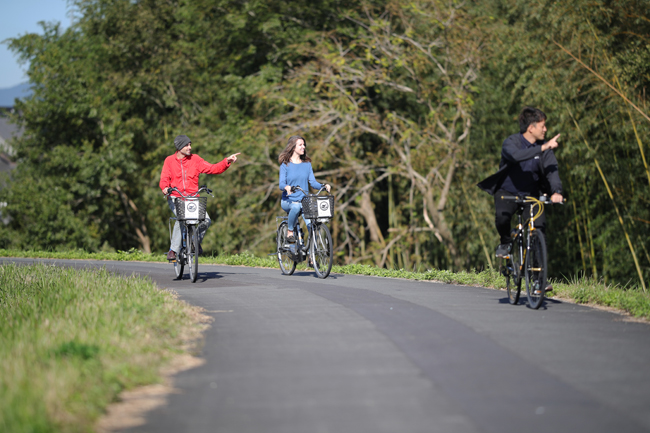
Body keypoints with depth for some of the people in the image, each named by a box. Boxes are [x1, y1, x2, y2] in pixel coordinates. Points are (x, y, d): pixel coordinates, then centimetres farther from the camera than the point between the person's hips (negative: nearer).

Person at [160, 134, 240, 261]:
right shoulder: (169, 160, 5)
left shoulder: (195, 159, 6)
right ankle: (173, 250, -21)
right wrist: (165, 187, -23)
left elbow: (212, 169, 1)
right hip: (175, 198, -2)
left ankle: (196, 241, 10)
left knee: (206, 220, -20)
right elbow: (164, 178, -1)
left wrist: (227, 161, -13)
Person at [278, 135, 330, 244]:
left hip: (304, 201, 2)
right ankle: (289, 233, -17)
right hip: (288, 201, -2)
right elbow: (281, 184, -9)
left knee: (311, 224, -24)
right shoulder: (285, 165, 1)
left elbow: (313, 182, 5)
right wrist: (287, 187, -33)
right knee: (296, 207, -38)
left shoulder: (307, 164, 12)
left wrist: (323, 186, -16)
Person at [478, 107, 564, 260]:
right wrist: (542, 148, -44)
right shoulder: (511, 142, -15)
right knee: (502, 216, -32)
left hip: (531, 194, 3)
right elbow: (516, 156, -39)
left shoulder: (544, 148, -5)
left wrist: (556, 191, -38)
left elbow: (551, 170, -19)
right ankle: (506, 242, -1)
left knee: (540, 225, -21)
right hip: (507, 192, -3)